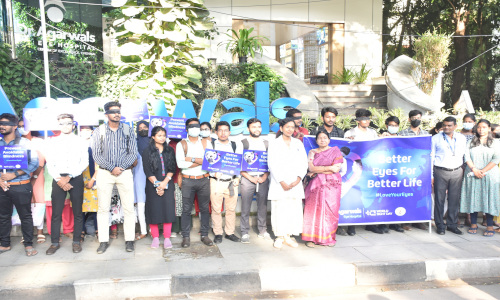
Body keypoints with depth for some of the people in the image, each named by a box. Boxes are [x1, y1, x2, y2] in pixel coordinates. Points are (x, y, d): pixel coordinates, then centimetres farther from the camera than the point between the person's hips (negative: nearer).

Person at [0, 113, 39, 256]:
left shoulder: (24, 142, -2)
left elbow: (34, 163, -9)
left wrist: (14, 174, -15)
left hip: (20, 186, -4)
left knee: (25, 216, 2)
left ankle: (28, 244, 12)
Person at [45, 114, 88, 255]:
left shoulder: (80, 141, 6)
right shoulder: (53, 142, 10)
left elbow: (84, 163, -1)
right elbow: (49, 163, 4)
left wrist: (69, 177, -11)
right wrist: (59, 179, -9)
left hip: (76, 179, -1)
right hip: (58, 179, 1)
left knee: (77, 212, 3)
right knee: (56, 213, 2)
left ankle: (76, 241, 13)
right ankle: (55, 243, 13)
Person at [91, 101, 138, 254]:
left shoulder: (128, 130, 6)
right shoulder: (99, 131, 4)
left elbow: (133, 153, 1)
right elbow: (96, 155, -1)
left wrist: (121, 168, -10)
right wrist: (112, 168, -11)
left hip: (125, 172, 0)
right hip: (104, 173, 0)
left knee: (128, 207, -1)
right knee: (103, 208, 3)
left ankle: (129, 240, 9)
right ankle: (104, 241, 12)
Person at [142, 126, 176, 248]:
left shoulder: (170, 150, 10)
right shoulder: (147, 151, 3)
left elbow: (172, 168, 4)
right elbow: (147, 171, -4)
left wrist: (165, 182, -10)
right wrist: (157, 184, -11)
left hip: (168, 184, 2)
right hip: (152, 185, -2)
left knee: (168, 209, -2)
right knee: (153, 210, 0)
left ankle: (167, 238, 4)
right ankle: (155, 238, 11)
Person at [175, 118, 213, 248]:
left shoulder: (206, 143, 9)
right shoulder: (181, 144, 4)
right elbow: (180, 164, -10)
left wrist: (192, 159, -10)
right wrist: (201, 161, -9)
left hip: (204, 180, 2)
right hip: (188, 180, -2)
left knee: (205, 208, 7)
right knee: (186, 209, 2)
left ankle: (204, 235, 18)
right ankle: (186, 237, 12)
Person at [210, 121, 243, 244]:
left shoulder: (236, 146, 9)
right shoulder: (210, 145, 4)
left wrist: (237, 177, -3)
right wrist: (214, 173, -15)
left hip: (232, 182, 2)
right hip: (216, 182, -2)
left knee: (231, 209, 8)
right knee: (216, 209, 3)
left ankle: (230, 232, 22)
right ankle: (218, 234, 17)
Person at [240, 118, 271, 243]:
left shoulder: (266, 143, 12)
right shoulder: (243, 143, 2)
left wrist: (264, 177, -3)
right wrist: (251, 178, -8)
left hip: (263, 179, 3)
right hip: (248, 178, -3)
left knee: (263, 206, 7)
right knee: (245, 208, 0)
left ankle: (263, 231, 19)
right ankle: (245, 232, 9)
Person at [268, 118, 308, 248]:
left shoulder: (298, 143, 13)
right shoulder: (275, 144, 3)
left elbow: (304, 163, 8)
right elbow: (273, 165, -4)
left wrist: (298, 179, -7)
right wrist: (282, 182, -11)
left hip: (295, 184, 3)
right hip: (279, 184, -3)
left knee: (294, 209, 0)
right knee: (279, 209, -3)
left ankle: (288, 236, 13)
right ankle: (280, 236, 11)